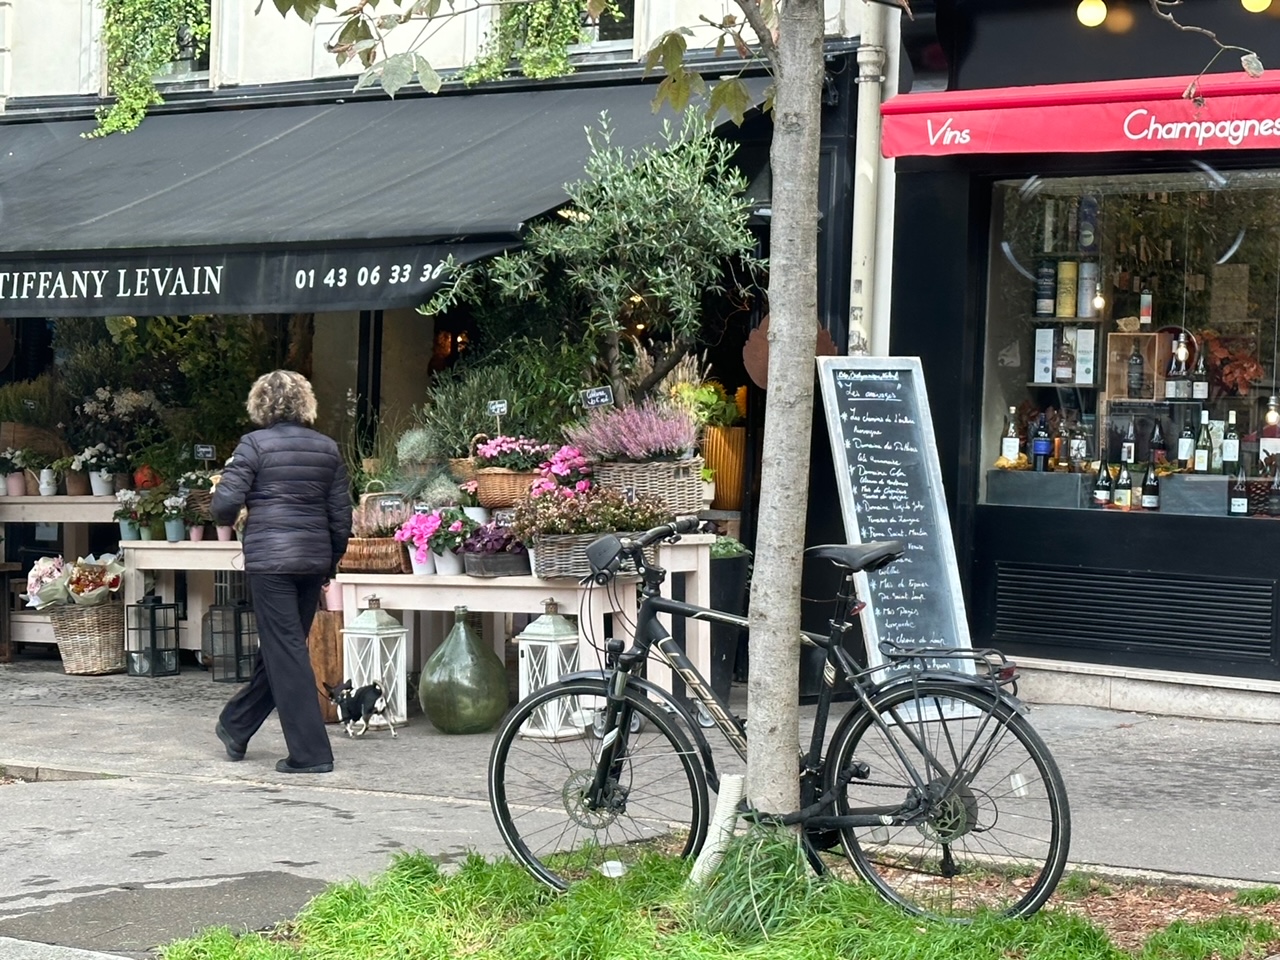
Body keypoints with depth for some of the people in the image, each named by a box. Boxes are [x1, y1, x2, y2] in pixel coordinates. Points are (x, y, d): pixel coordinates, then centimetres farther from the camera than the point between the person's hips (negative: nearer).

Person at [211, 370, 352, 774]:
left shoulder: (254, 445, -6)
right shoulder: (327, 448, 8)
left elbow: (225, 504, -12)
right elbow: (341, 514, 8)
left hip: (270, 559, -6)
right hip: (314, 559, 6)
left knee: (286, 652, -2)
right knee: (279, 648, 16)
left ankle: (311, 752, -5)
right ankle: (236, 726, 33)